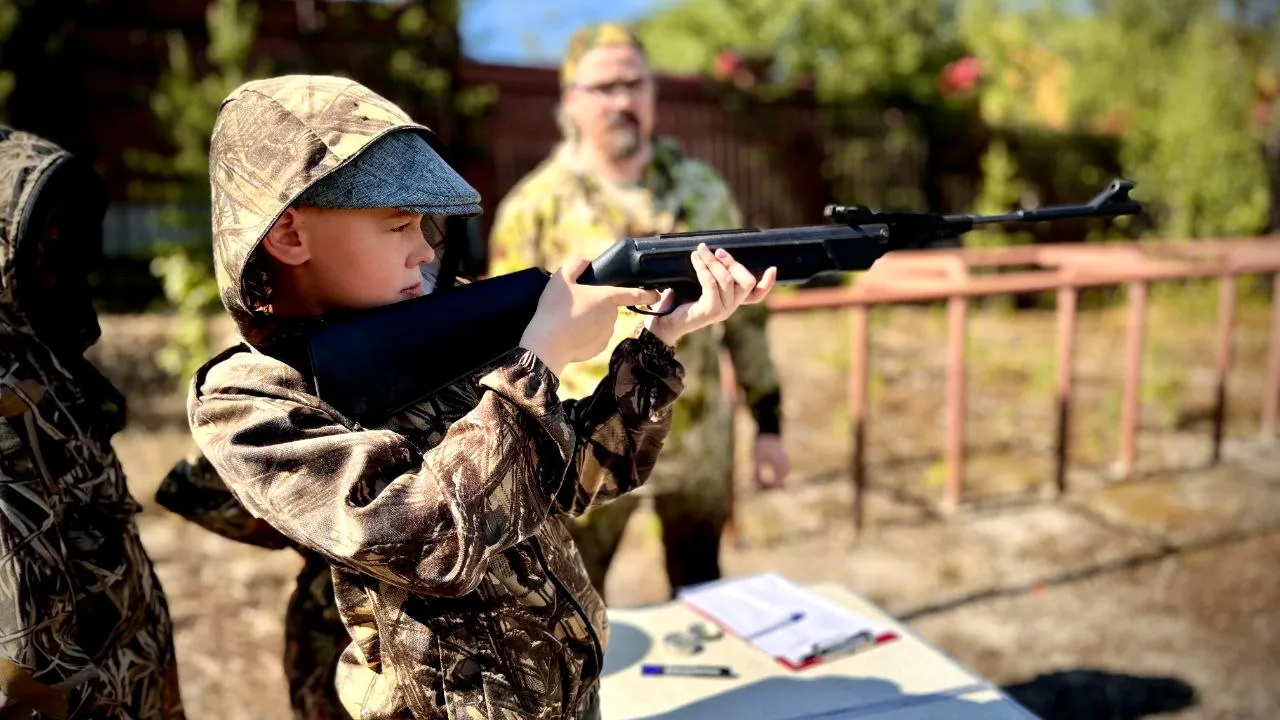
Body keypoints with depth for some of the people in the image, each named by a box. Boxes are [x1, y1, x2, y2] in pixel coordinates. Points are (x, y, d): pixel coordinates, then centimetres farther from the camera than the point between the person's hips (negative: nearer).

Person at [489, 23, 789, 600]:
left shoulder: (702, 188, 3)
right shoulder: (534, 206, -7)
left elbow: (744, 311, 8)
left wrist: (768, 422, 6)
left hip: (700, 437, 3)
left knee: (702, 592, 19)